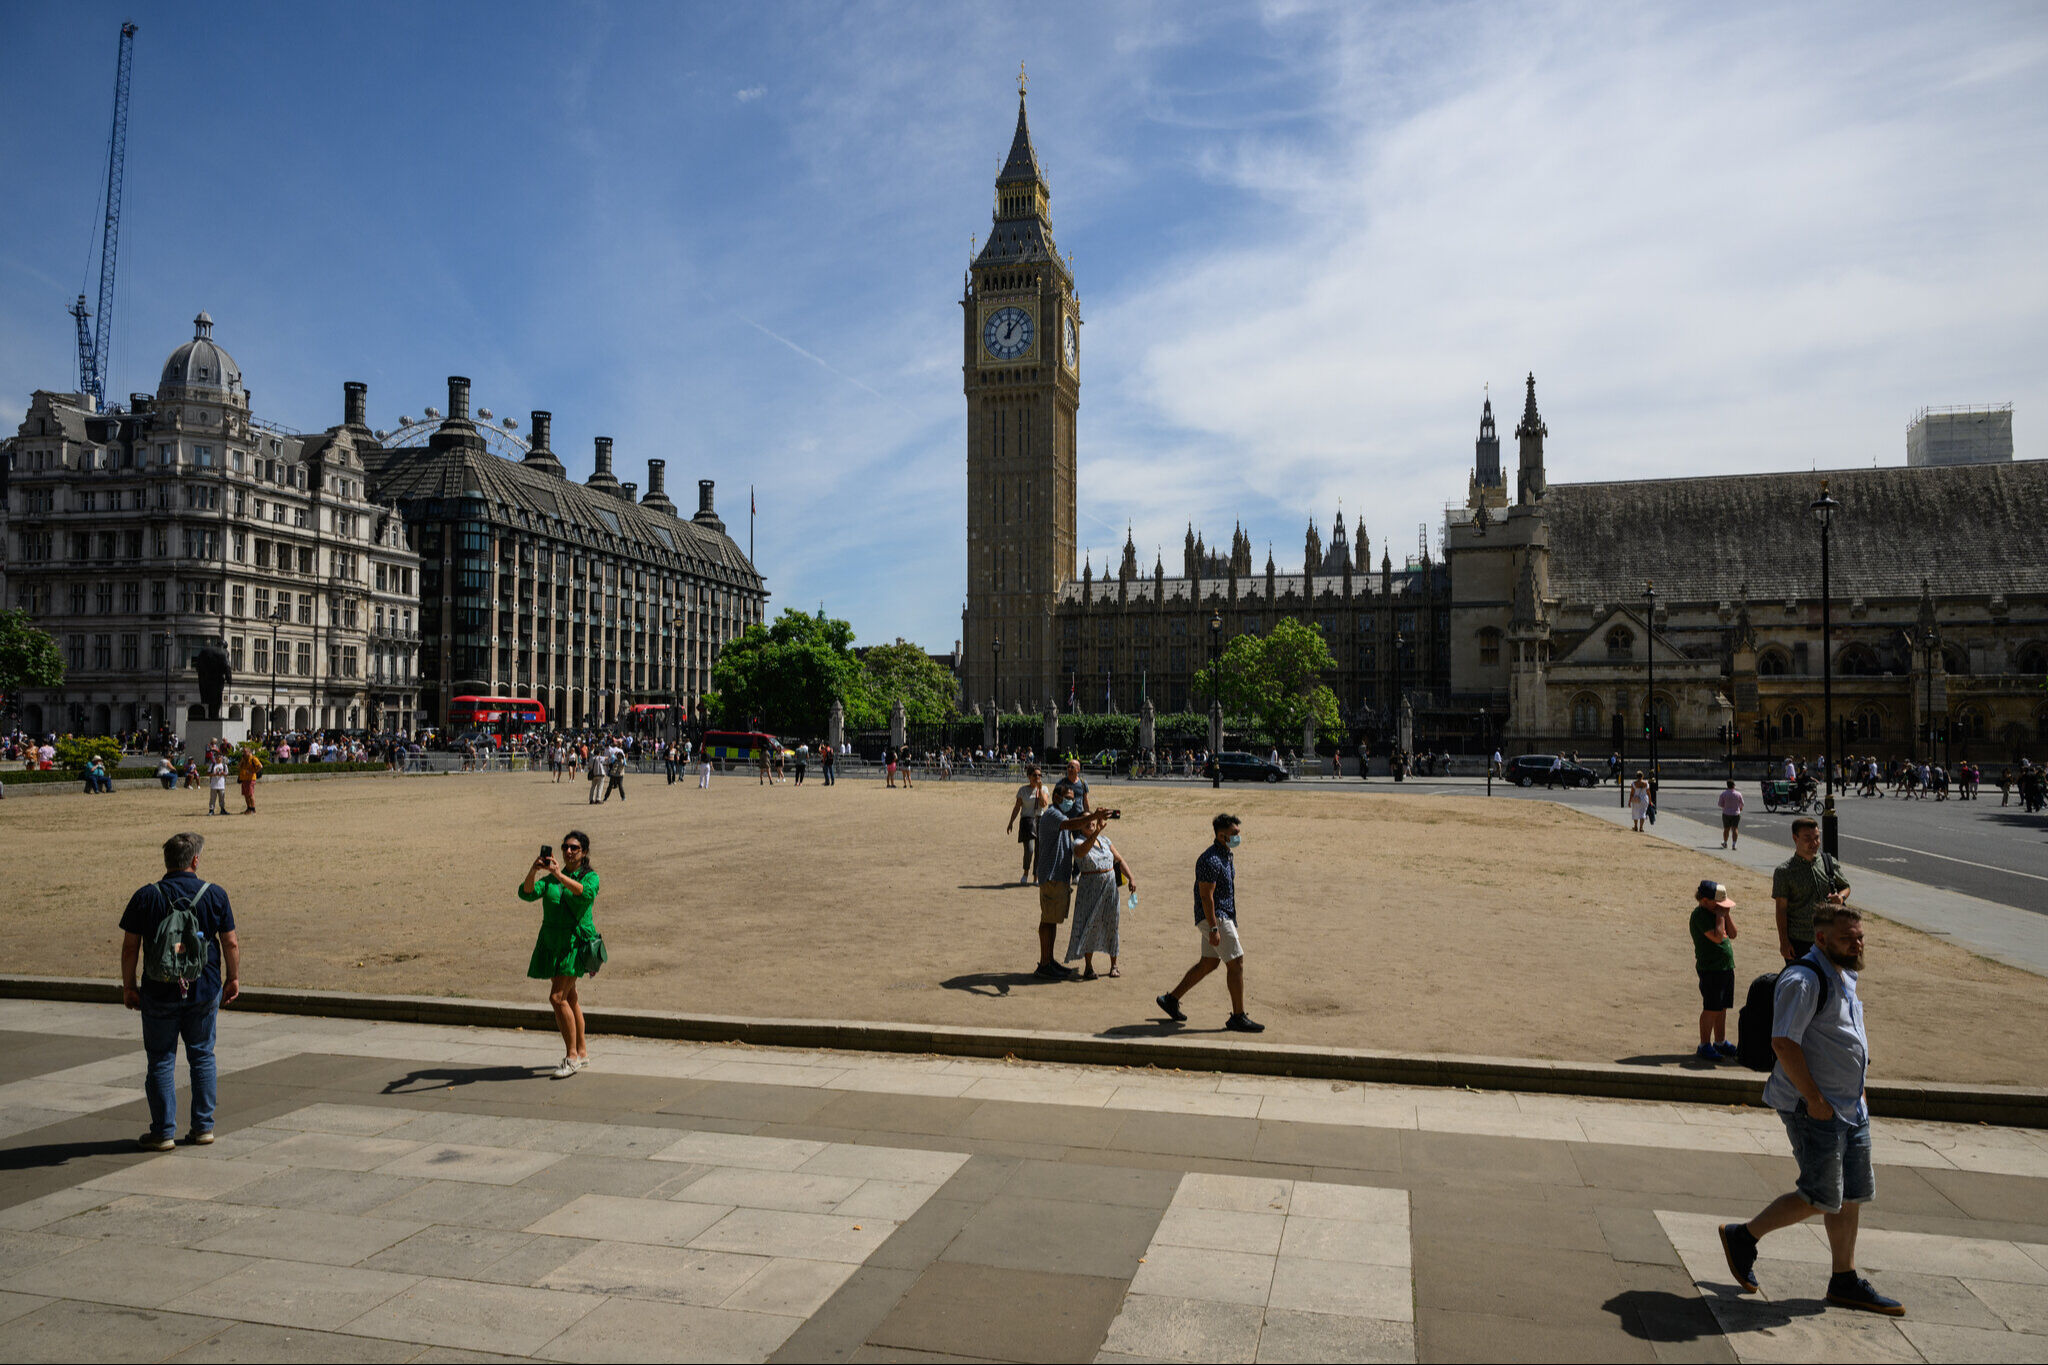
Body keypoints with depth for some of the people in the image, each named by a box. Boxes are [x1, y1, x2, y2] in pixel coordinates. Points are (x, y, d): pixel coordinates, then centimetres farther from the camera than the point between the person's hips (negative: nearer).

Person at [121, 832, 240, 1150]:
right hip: (204, 991, 1)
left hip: (159, 993, -1)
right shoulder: (215, 895, -4)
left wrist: (128, 986, 7)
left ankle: (163, 1132, 12)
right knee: (202, 1056, 13)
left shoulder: (145, 897, -6)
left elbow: (130, 947, -4)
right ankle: (203, 1127, 17)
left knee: (161, 1061, 9)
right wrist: (233, 978, 10)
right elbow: (231, 942, -2)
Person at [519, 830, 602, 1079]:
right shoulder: (550, 879, 13)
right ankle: (582, 1052, 22)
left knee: (558, 997, -15)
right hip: (552, 942, 6)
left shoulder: (590, 877, -2)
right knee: (569, 998, 11)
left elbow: (585, 893, -25)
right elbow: (527, 893, -4)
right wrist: (533, 871, -22)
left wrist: (559, 874, -34)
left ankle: (572, 1057, -7)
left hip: (576, 942, -6)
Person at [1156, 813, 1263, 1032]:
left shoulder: (1227, 856, 13)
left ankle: (1171, 999, 24)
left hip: (1224, 916, 10)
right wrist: (1214, 929, -23)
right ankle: (1238, 1017, -2)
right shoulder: (1211, 860, -19)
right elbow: (1206, 896, -21)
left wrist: (1232, 921, 24)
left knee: (1208, 963, 14)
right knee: (1236, 962, -8)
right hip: (1214, 917, -10)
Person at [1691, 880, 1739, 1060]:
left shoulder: (1717, 912, 12)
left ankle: (1720, 1042, 27)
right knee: (1711, 1009, -4)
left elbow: (1732, 934, 11)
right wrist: (1720, 915, -17)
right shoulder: (1700, 915, -15)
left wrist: (1727, 914, 1)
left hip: (1726, 966, 8)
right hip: (1709, 968, -8)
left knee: (1722, 1007, 15)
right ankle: (1705, 1045, 5)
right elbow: (1717, 937, -25)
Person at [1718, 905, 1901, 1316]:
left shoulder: (1844, 976, 13)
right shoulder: (1804, 980, -19)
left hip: (1850, 1108, 9)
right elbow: (1783, 1042, -26)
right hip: (1815, 1110, -9)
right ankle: (1743, 1236, 11)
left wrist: (1857, 1090, 18)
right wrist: (1814, 1099, -23)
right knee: (1822, 1199, -4)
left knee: (1853, 1196, 13)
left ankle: (1845, 1282, 24)